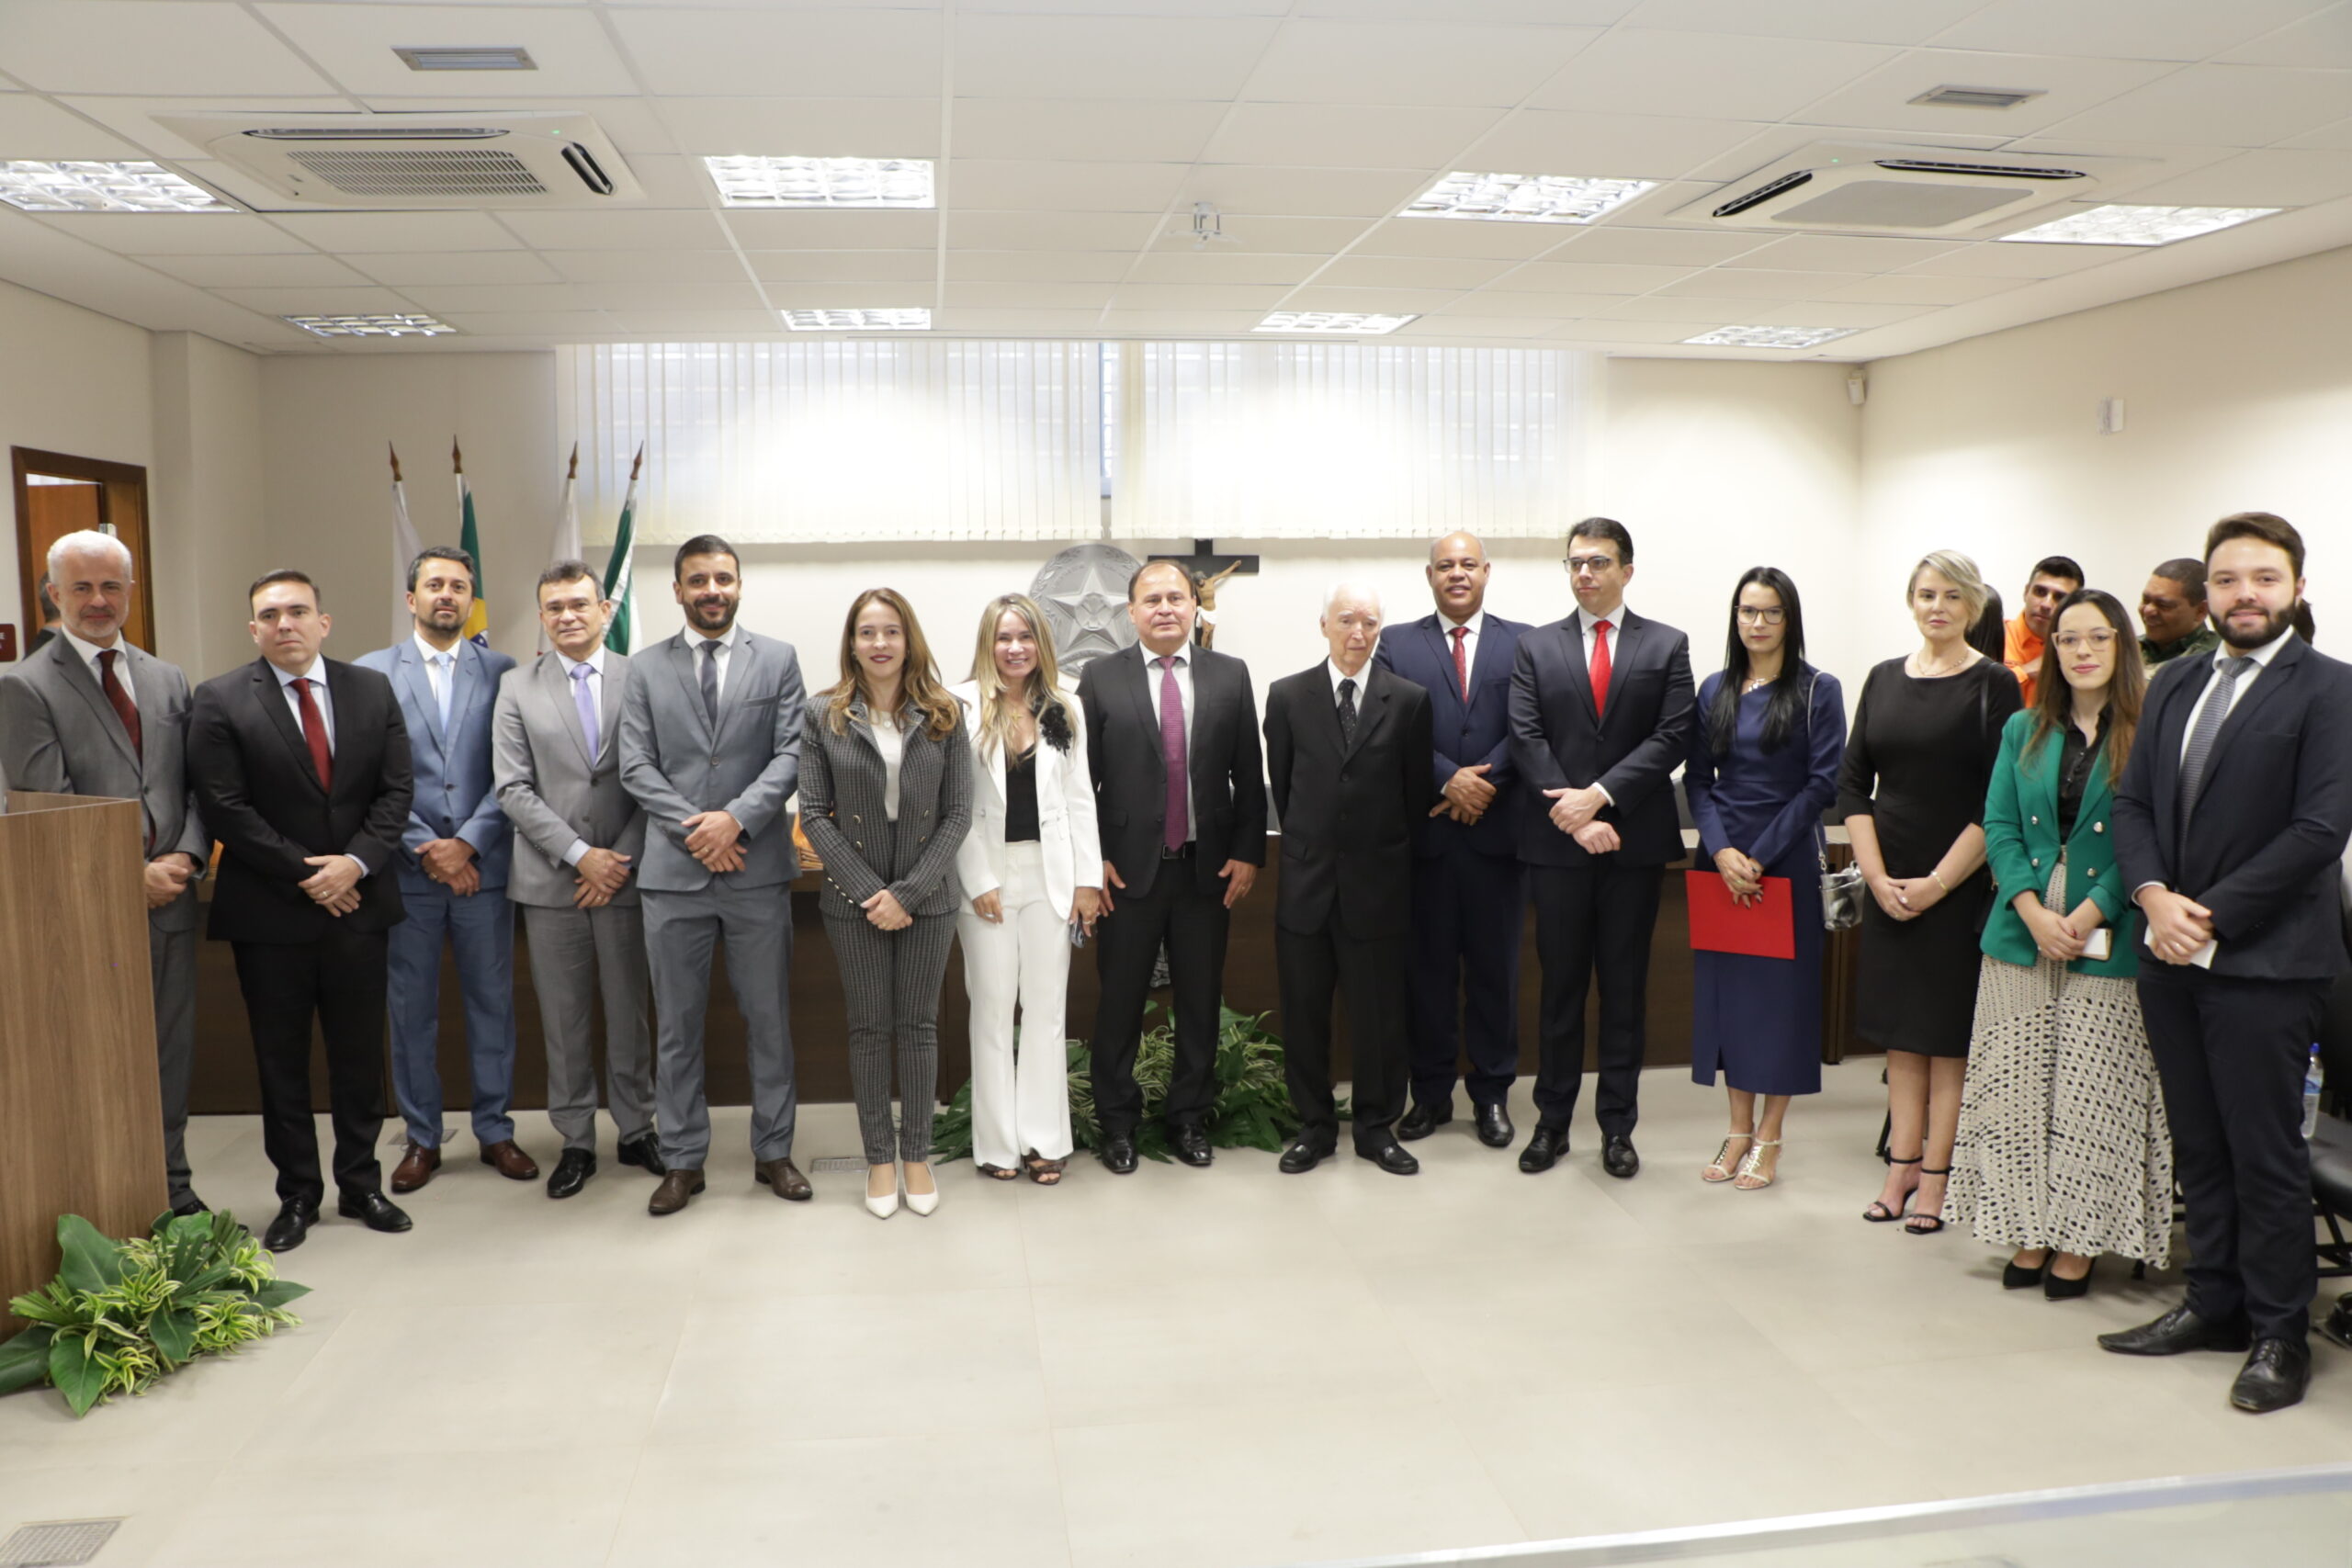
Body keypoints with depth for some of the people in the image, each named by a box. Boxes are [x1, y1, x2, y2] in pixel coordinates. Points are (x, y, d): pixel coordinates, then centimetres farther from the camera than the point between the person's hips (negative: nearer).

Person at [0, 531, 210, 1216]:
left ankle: (175, 1192, 24)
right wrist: (132, 877, -14)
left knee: (171, 1056, 12)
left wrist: (186, 858, -6)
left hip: (171, 902, 5)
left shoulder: (167, 680, 12)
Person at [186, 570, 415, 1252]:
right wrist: (304, 874, -12)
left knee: (360, 1052, 10)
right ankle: (297, 1195, 20)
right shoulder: (219, 701, -4)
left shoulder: (372, 690, 5)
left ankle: (361, 1183, 23)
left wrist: (357, 862, -12)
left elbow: (395, 789, 2)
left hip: (357, 900, 2)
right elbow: (226, 808, -9)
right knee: (281, 1059, 8)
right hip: (269, 911, -2)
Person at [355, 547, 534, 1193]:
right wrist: (425, 847, -11)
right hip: (406, 870, 0)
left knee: (492, 1001, 8)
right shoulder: (371, 672, 3)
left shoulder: (502, 672, 4)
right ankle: (421, 1139, 20)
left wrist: (467, 843, -11)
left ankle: (495, 1131, 20)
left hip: (483, 865, 0)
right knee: (412, 1008, 8)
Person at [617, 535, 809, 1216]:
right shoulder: (645, 669, 7)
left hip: (758, 866, 0)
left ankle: (773, 1151, 20)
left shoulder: (778, 659, 5)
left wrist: (737, 818, -15)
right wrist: (695, 828, -12)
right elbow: (636, 767, 1)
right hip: (674, 871, 1)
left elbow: (790, 754, -3)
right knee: (676, 1026, 7)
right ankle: (683, 1160, 19)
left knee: (768, 1018, 7)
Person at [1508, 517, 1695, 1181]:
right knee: (1560, 984, 7)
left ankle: (1617, 1127, 16)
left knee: (1625, 987, 7)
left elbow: (1672, 737, -5)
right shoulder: (1536, 647, 7)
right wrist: (1573, 816, -13)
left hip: (1635, 838, 0)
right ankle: (1552, 1122, 16)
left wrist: (1600, 795, -15)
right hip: (1557, 840, 0)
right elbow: (1527, 739, -2)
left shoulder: (1666, 645, 5)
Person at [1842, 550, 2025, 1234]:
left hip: (1959, 886, -4)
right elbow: (1853, 783, 6)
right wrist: (1877, 875, -4)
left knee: (1949, 1032, 2)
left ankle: (1935, 1178, 8)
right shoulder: (1884, 679, 8)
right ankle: (1901, 1164, 18)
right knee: (1900, 1030, 10)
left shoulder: (1992, 685, -5)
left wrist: (1938, 882, -14)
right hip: (1887, 884, 4)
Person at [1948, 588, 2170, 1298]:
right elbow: (1998, 825, 5)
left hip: (2106, 940, -3)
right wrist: (2032, 910, -9)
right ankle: (2029, 1234, 16)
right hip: (2022, 932, 3)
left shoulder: (2147, 735, -1)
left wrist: (2090, 914, -15)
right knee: (2019, 1091, 5)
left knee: (2091, 1095, 0)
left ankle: (2077, 1245, 12)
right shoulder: (2024, 731, 11)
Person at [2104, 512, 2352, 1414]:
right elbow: (2132, 803, 10)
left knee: (2266, 1154, 3)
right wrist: (2154, 897, -7)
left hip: (2264, 964, -6)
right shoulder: (2174, 684, 12)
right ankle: (2215, 1305, 27)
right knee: (2199, 1147, 14)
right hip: (2173, 960, 6)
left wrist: (2210, 915, -15)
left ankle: (2279, 1333, 16)